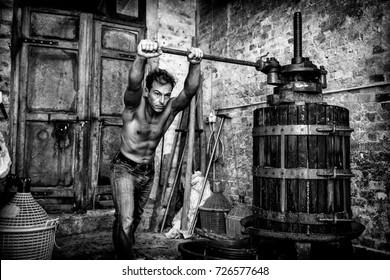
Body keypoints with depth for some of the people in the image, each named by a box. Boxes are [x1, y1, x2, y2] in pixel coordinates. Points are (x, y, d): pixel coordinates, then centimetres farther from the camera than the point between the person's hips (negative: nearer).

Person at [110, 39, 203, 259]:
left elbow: (190, 91, -32)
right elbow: (134, 84, -46)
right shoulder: (135, 106, -23)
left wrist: (195, 65, -50)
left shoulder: (170, 109, -14)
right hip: (125, 168, -4)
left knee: (136, 219, 21)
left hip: (148, 171, 5)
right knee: (125, 222, -16)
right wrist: (141, 58, -66)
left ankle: (124, 252, 46)